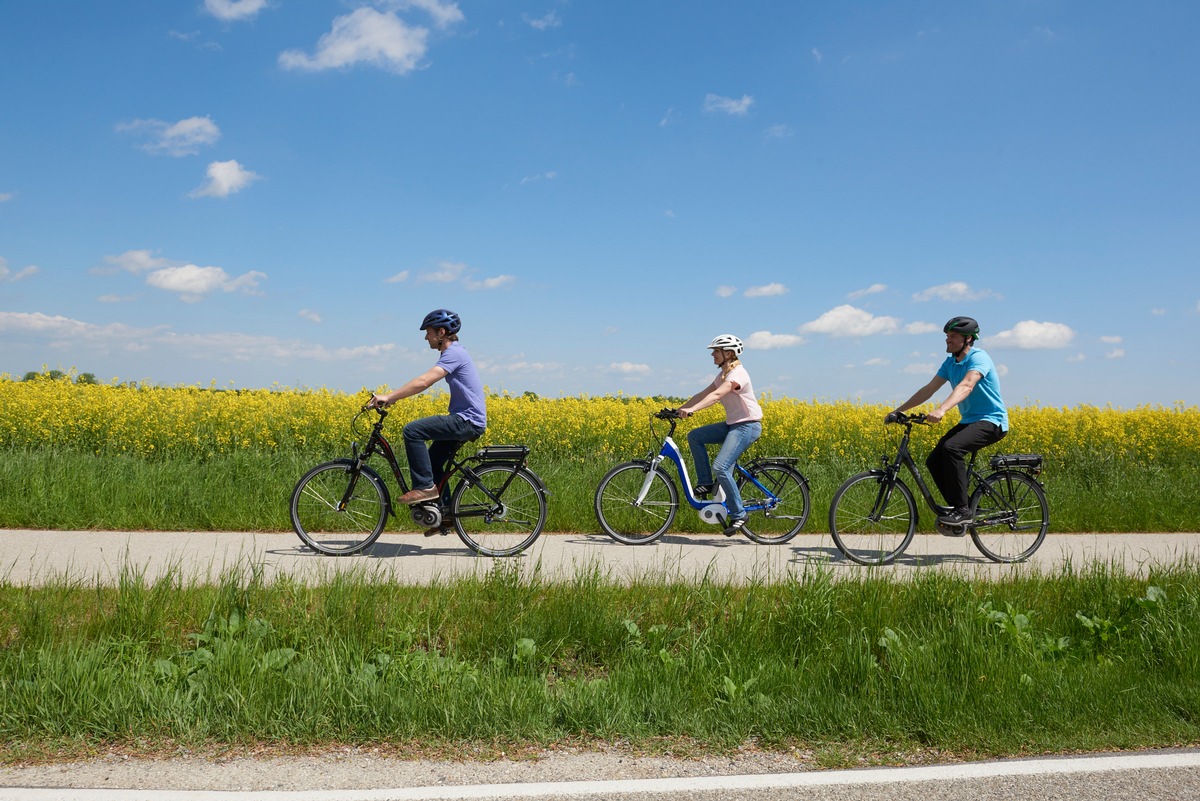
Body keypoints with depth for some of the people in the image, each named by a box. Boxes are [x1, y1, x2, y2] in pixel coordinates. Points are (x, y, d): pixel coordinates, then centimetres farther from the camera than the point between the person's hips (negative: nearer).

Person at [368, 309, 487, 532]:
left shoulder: (454, 353, -15)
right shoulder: (453, 353, 18)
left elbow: (423, 382, -26)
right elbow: (424, 382, 18)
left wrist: (389, 396, -25)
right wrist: (393, 396, 10)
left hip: (468, 421, -11)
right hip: (465, 420, 11)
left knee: (412, 430, -20)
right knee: (432, 461, 14)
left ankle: (425, 486, -12)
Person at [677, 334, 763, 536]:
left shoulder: (737, 373, -17)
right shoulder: (723, 375, 14)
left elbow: (716, 395, -32)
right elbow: (703, 394, 11)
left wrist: (692, 409, -43)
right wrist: (679, 409, 3)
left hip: (748, 426, -10)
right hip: (732, 425, 10)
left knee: (720, 468, -20)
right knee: (694, 436, 1)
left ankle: (738, 515, -8)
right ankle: (706, 483, 7)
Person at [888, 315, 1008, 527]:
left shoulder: (978, 357, -17)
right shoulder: (950, 362, 8)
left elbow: (966, 386, -34)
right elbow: (929, 389, 8)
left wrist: (941, 409, -50)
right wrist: (898, 410, 2)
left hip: (991, 421, -8)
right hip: (969, 421, 8)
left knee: (951, 448, -32)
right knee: (933, 461, -6)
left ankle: (962, 510, -23)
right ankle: (960, 509, 6)